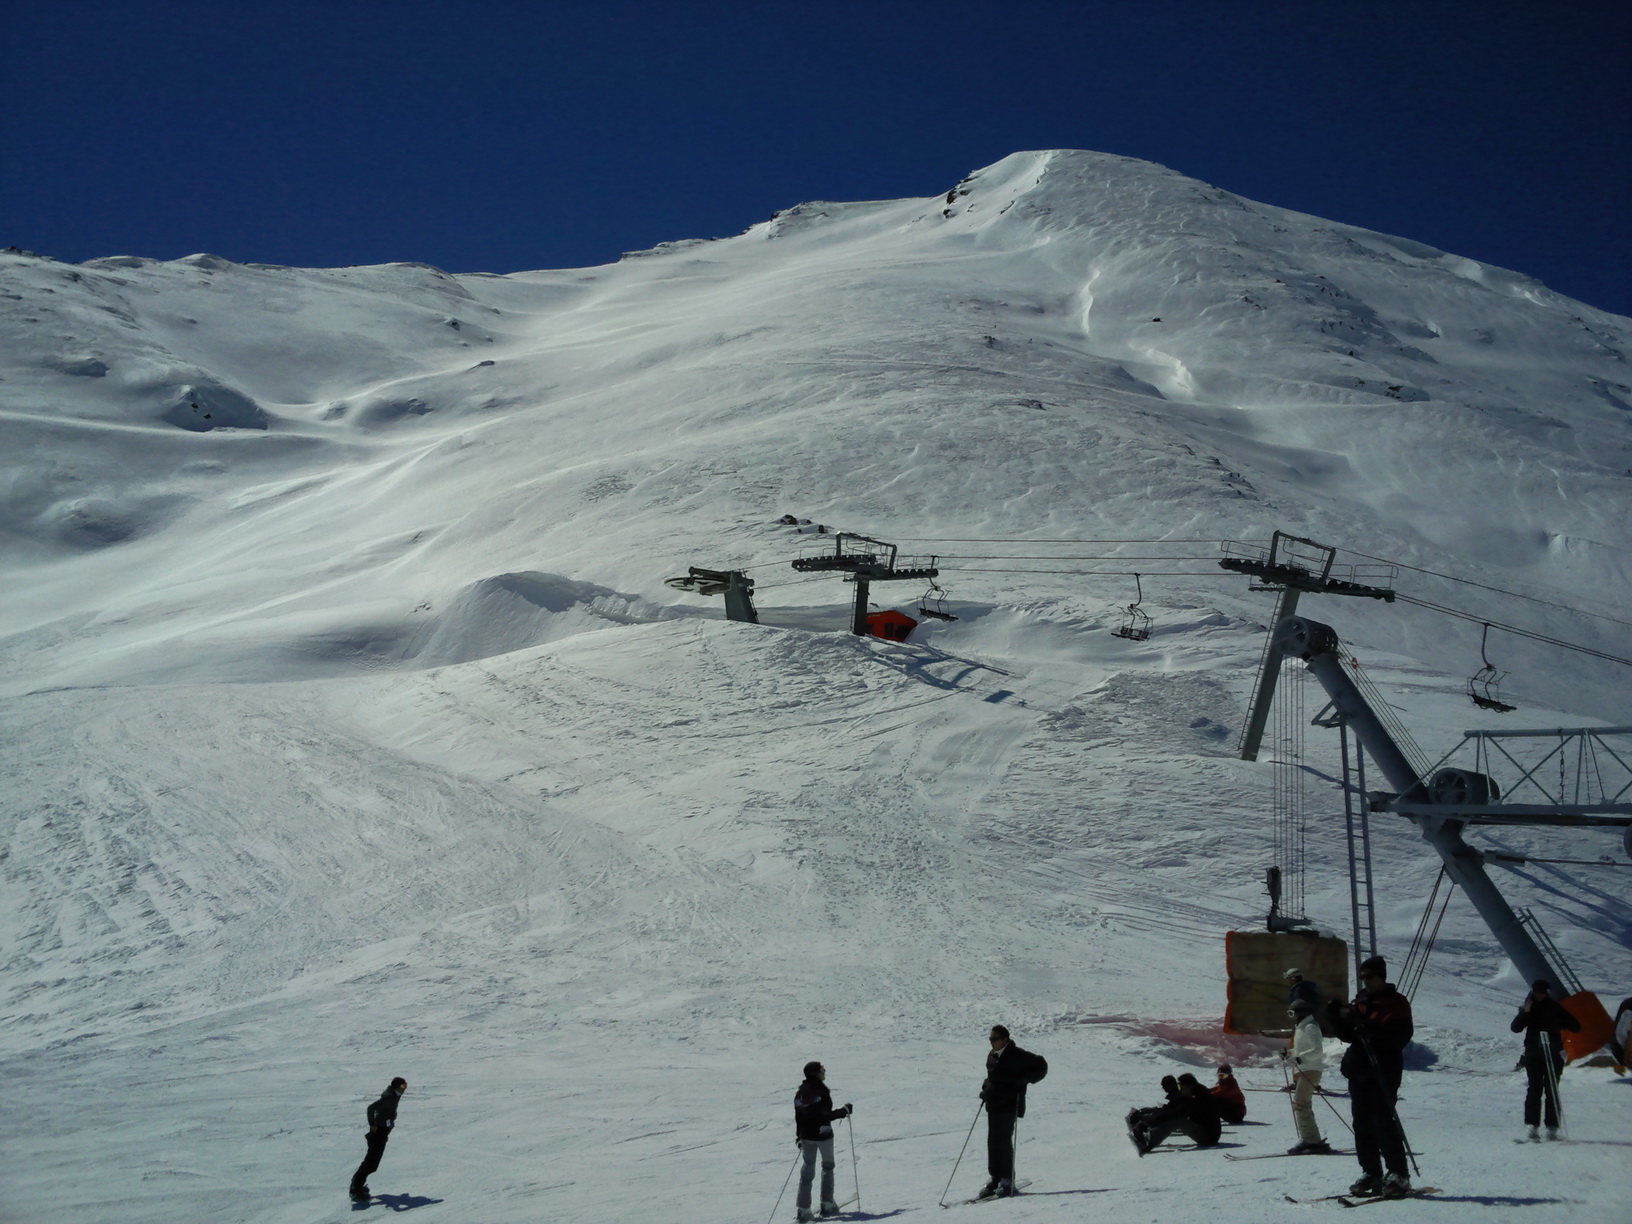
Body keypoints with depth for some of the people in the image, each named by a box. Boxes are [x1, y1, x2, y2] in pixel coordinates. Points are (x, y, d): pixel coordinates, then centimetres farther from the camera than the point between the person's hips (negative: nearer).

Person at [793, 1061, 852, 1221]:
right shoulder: (821, 1091, -18)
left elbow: (798, 1116, 9)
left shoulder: (800, 1092, 4)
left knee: (808, 1169, 10)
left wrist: (799, 1136, 18)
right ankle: (827, 1204, 17)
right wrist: (844, 1111, -10)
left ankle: (803, 1208, 3)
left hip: (806, 1136, 6)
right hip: (823, 1134, -6)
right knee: (827, 1166, 14)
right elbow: (826, 1116, -21)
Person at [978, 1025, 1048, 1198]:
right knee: (992, 1141, 6)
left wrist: (1023, 1081, -13)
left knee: (1004, 1141, -9)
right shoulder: (992, 1056, 14)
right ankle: (995, 1177, 13)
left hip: (1009, 1105, -7)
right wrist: (986, 1088, 12)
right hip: (993, 1105, 7)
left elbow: (1041, 1066, -6)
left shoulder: (1017, 1055, -9)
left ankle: (1007, 1180, -3)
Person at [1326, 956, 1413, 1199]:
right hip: (1359, 1070, 7)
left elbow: (1402, 1035, -15)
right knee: (1362, 1124, 8)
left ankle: (1398, 1175, -6)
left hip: (1384, 1071, -7)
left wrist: (1370, 1028, -26)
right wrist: (1339, 1019, -1)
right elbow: (1349, 1035, 18)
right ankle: (1371, 1173, 15)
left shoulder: (1396, 1003, -3)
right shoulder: (1360, 1001, 17)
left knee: (1383, 1121, -11)